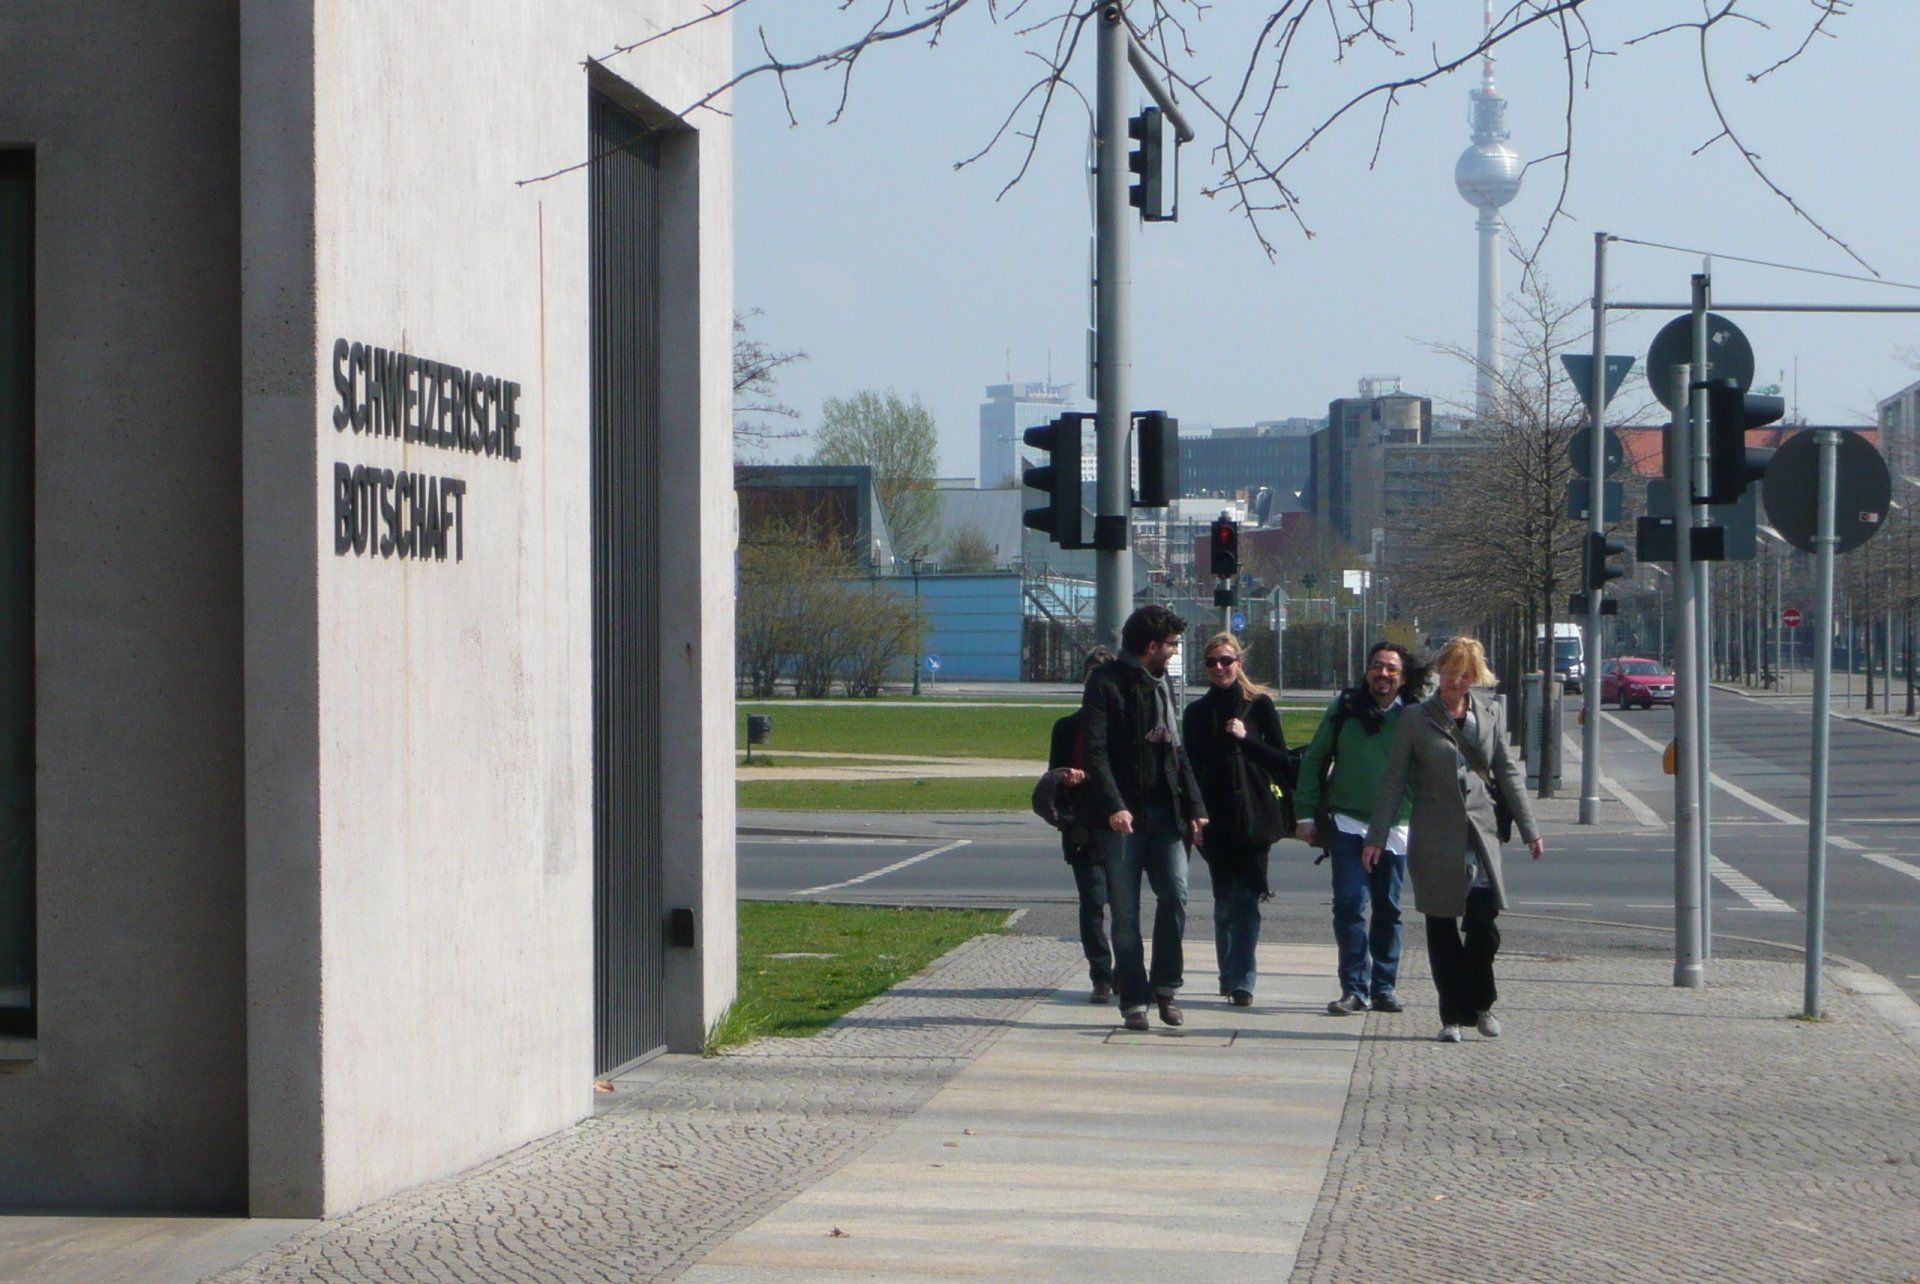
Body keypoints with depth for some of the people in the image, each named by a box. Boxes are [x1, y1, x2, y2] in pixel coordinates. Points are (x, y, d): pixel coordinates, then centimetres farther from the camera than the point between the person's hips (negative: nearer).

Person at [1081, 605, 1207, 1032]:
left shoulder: (1162, 684, 18)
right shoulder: (1107, 683, -4)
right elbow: (1095, 752, -13)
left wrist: (1194, 805, 12)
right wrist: (1113, 806, -24)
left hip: (1164, 811, 5)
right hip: (1123, 815, -5)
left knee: (1175, 896, -8)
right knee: (1125, 911, -1)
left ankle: (1165, 986, 7)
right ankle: (1133, 1001, 5)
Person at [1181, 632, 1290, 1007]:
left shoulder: (1259, 705, 3)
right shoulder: (1196, 712, 11)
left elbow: (1282, 761, 1)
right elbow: (1191, 767, 12)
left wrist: (1246, 738, -13)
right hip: (1215, 819, 3)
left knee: (1245, 899, -8)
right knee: (1224, 901, 6)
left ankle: (1240, 980, -10)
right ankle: (1231, 976, 15)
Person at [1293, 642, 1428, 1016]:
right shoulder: (1345, 709, 3)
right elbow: (1313, 760, 8)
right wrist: (1306, 813, 2)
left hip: (1395, 828, 1)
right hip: (1348, 821, -1)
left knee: (1388, 910, 9)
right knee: (1350, 904, -10)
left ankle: (1384, 986, 18)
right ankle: (1355, 988, -7)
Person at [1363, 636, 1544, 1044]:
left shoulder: (1490, 714, 8)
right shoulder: (1416, 719, 1)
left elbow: (1508, 773, 12)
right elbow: (1393, 780, 3)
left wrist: (1529, 831, 9)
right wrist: (1376, 837, 0)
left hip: (1480, 832, 1)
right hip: (1435, 837, -1)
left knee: (1483, 924, -8)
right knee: (1442, 930, 2)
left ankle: (1479, 1003, 13)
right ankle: (1453, 1016, 11)